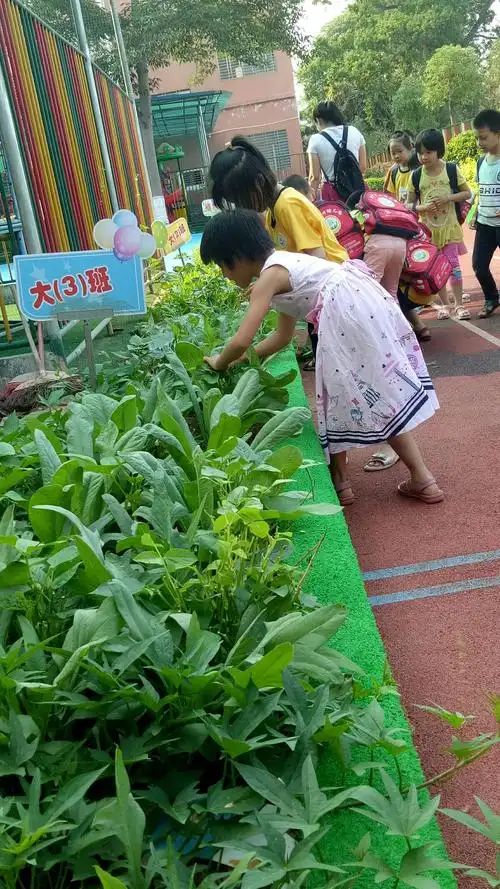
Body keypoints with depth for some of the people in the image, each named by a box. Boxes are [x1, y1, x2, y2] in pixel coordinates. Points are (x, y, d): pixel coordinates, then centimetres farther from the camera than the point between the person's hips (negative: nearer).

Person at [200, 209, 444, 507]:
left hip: (348, 311, -9)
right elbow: (284, 335, 29)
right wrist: (240, 360, 29)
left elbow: (241, 341, -13)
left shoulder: (269, 276, -6)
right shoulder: (282, 264, 22)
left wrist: (219, 363, 8)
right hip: (363, 304, 9)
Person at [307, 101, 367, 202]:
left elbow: (315, 177, -6)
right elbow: (363, 168, 11)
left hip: (332, 191, -3)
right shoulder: (355, 132, 7)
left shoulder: (316, 140, -3)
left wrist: (313, 198, 3)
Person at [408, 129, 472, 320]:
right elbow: (410, 203, 3)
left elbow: (467, 193, 0)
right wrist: (422, 208, -18)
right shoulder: (416, 176, -1)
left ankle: (459, 304, 6)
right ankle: (445, 304, 20)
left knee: (453, 265, -3)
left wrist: (447, 198, -16)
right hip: (427, 229, 2)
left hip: (449, 227, -2)